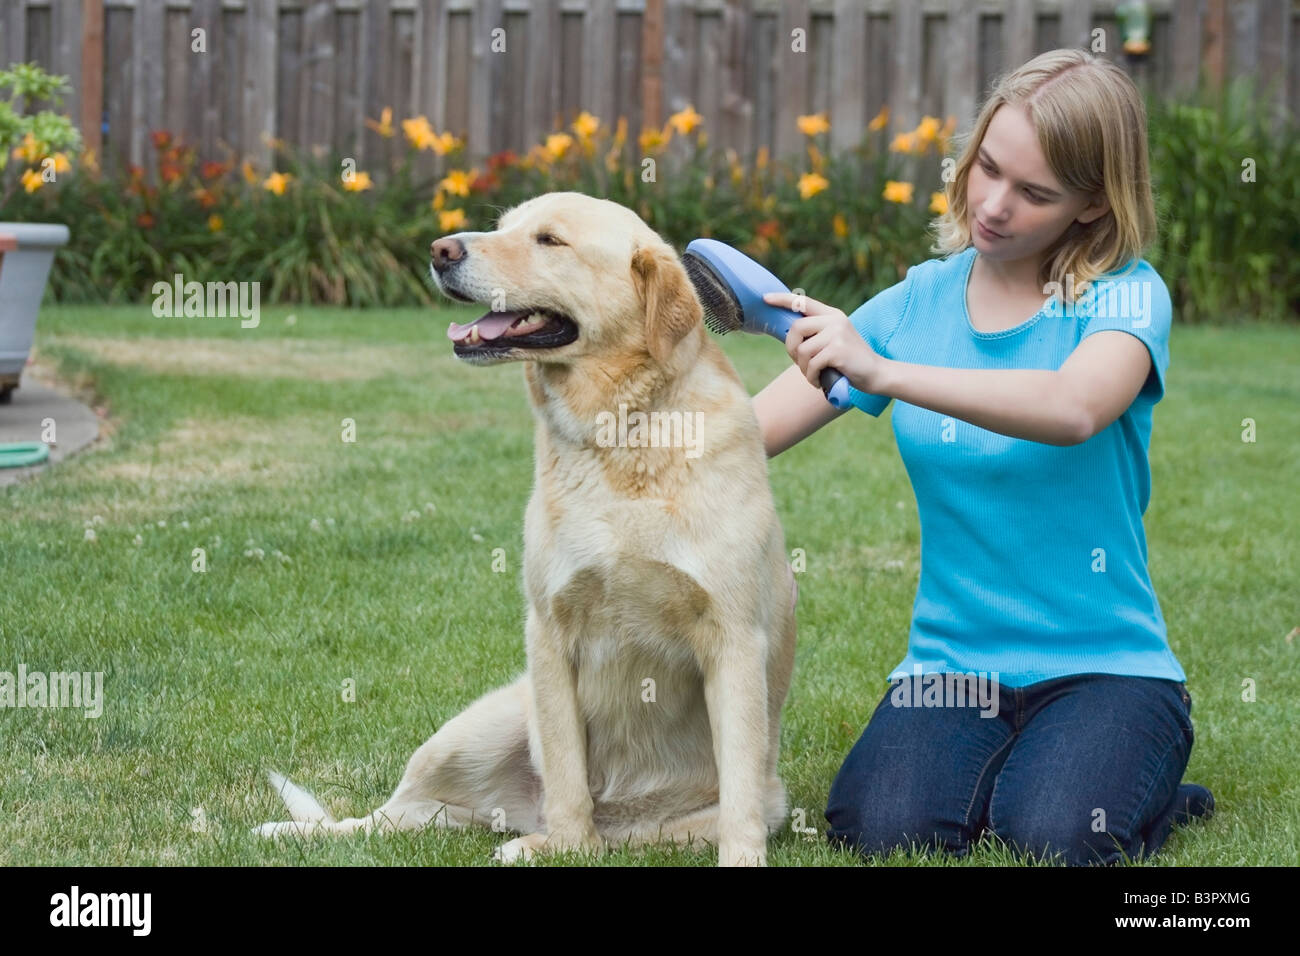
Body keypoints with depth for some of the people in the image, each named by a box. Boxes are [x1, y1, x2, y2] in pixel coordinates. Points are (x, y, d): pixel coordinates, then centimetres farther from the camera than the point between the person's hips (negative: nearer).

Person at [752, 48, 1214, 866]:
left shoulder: (1124, 296, -7)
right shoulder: (917, 304, 5)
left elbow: (1073, 408, -32)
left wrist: (880, 372, -36)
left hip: (1101, 664, -2)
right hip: (952, 662, 3)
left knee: (1057, 837, -28)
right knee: (880, 828, -25)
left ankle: (1156, 788, 8)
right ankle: (998, 766, 9)